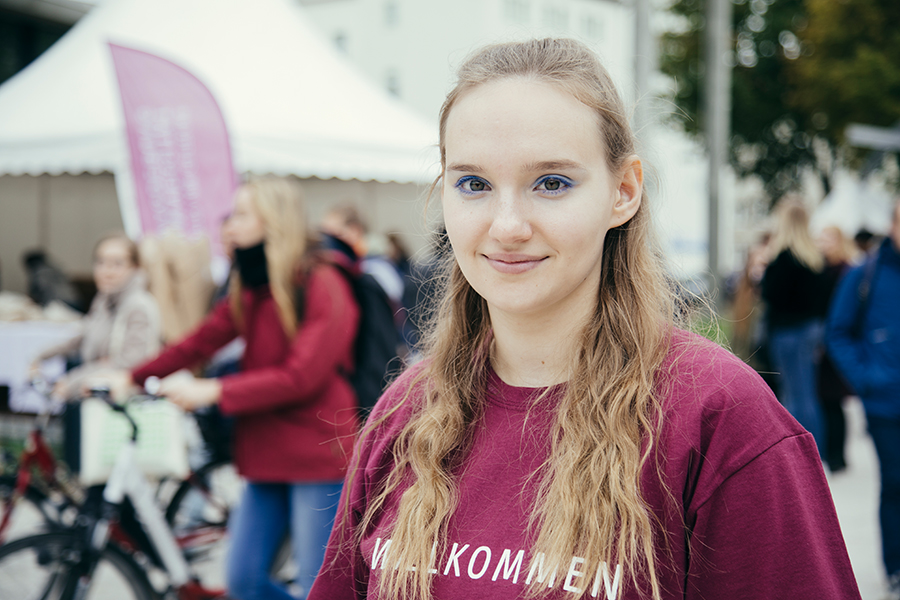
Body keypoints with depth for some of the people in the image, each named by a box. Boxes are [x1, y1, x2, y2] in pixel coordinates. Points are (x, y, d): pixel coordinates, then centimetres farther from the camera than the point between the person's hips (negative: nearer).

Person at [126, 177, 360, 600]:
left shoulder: (323, 287, -10)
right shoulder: (249, 288, 15)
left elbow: (301, 377, -18)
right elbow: (201, 342, 8)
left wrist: (212, 391, -21)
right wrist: (134, 377, -3)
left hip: (317, 456, -8)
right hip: (267, 457, 8)